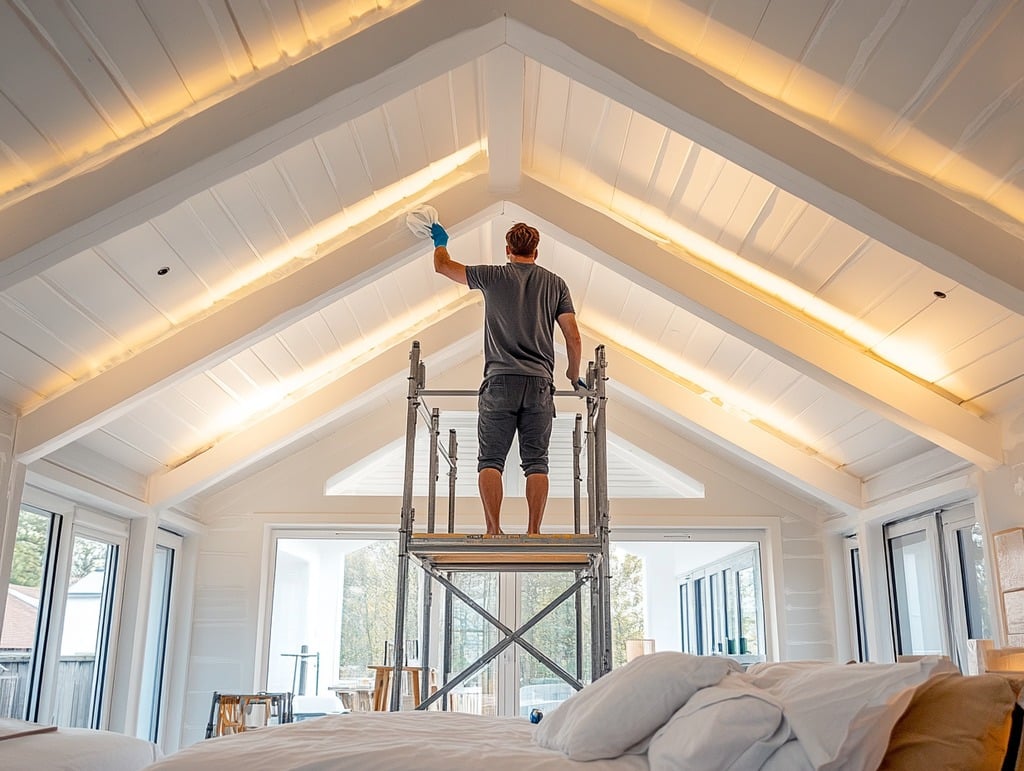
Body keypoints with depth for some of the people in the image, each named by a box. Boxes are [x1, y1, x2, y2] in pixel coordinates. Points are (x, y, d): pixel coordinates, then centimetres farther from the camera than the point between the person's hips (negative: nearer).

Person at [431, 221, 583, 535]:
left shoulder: (493, 276, 7)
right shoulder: (555, 283, 12)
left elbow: (442, 265, 19)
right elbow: (573, 337, 9)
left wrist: (440, 242, 41)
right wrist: (574, 375, 24)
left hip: (500, 382, -2)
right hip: (539, 383, 2)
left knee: (491, 460, 1)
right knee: (536, 462, 3)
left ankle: (493, 531, -6)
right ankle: (533, 532, -2)